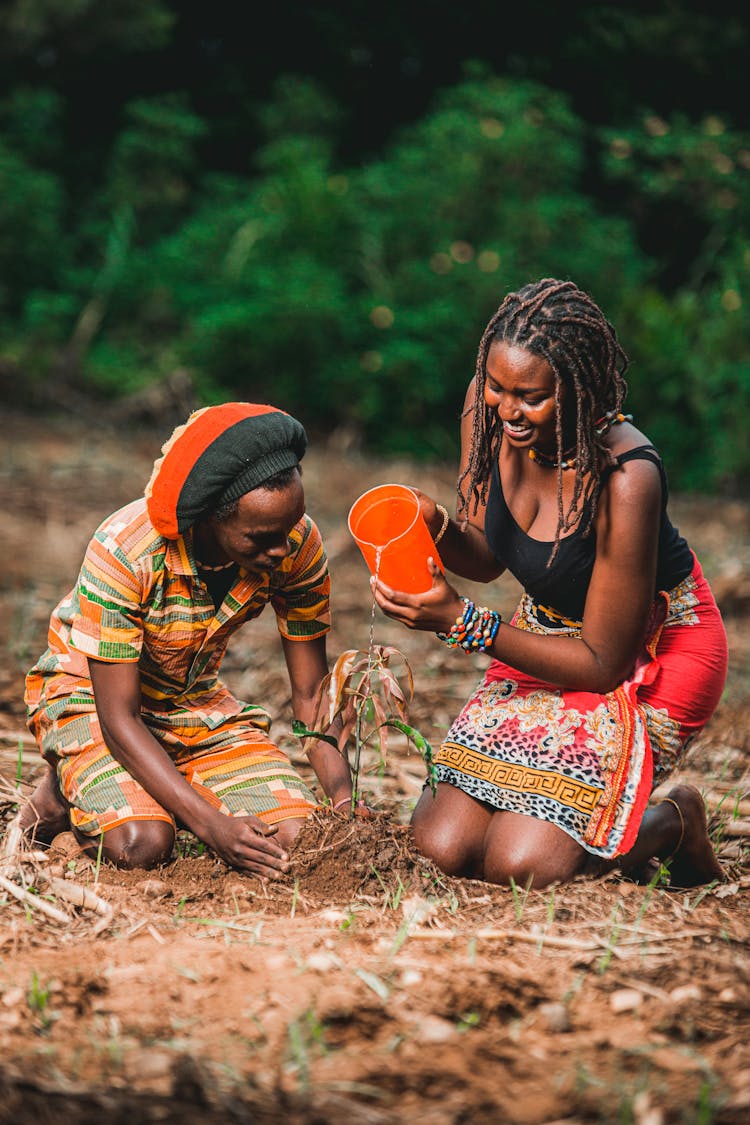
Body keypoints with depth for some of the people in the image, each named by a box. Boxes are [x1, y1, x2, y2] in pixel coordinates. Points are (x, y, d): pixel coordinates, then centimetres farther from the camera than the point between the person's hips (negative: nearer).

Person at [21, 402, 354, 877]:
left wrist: (344, 799, -27)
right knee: (141, 844, -31)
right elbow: (118, 717, -30)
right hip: (89, 694, -4)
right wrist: (210, 824, -40)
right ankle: (67, 792, 4)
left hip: (198, 701, 5)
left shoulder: (299, 546, -20)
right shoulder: (123, 552, -34)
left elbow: (311, 691, -10)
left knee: (297, 835, -16)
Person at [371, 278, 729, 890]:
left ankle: (673, 823, 10)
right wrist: (436, 525, -21)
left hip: (648, 658, -6)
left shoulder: (626, 477, -31)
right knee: (444, 846, -8)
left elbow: (601, 663, -24)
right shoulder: (487, 409, -13)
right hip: (549, 633, 6)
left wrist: (461, 622, -28)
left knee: (521, 864, -19)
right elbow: (485, 559, 2)